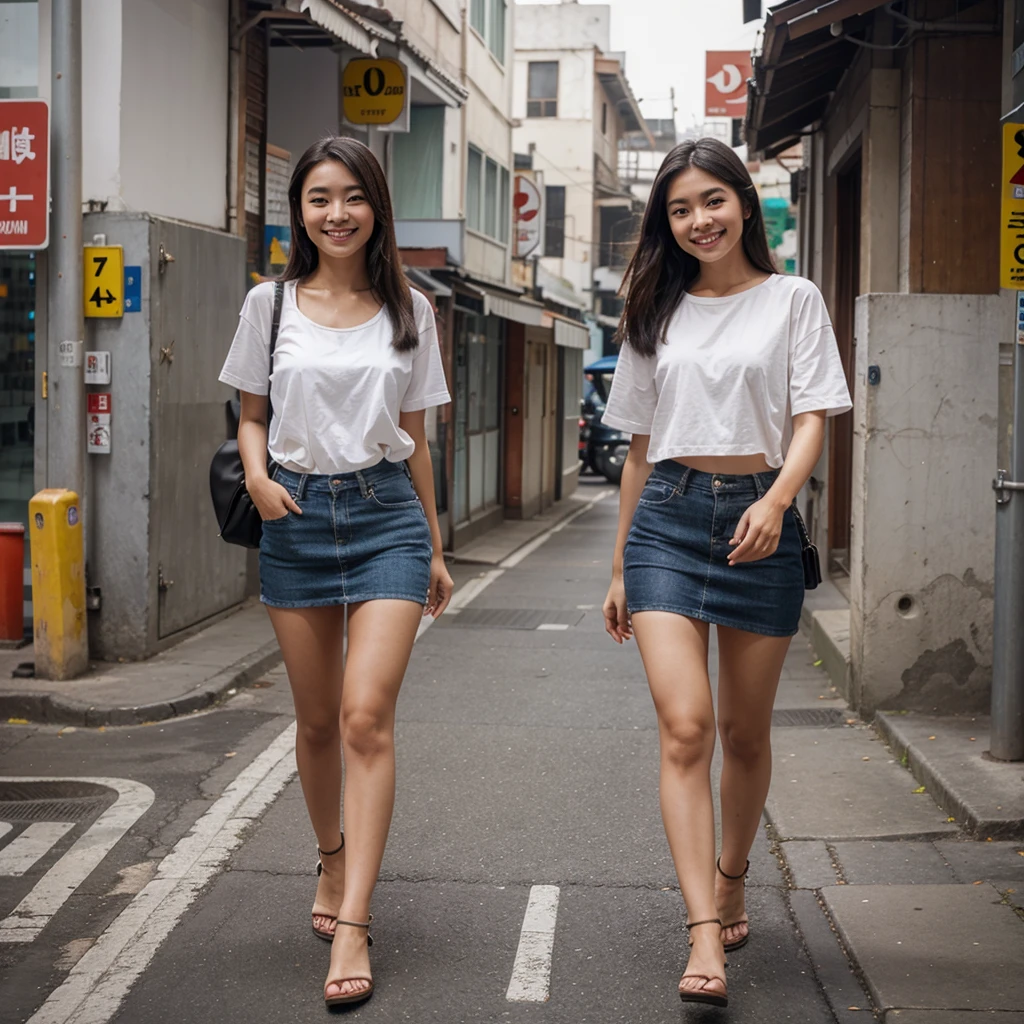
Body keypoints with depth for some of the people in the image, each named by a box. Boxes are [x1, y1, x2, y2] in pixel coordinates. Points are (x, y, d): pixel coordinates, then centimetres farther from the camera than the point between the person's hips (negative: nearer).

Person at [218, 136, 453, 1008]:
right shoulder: (271, 305, 5)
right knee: (318, 721, 10)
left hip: (387, 512, -1)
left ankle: (352, 925, -14)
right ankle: (332, 860, 36)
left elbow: (414, 437, 12)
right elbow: (252, 415, 12)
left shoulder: (408, 311, 6)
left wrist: (435, 548, 14)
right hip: (297, 515, 1)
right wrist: (258, 475, -10)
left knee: (367, 715, -13)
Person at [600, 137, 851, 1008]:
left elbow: (811, 421, -3)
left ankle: (731, 883, 33)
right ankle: (706, 941, -17)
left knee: (745, 731, 9)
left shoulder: (792, 300, 5)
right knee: (685, 726, -13)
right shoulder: (659, 314, 13)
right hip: (668, 519, 1)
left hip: (760, 520, -1)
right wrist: (621, 564, 18)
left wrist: (775, 501, -23)